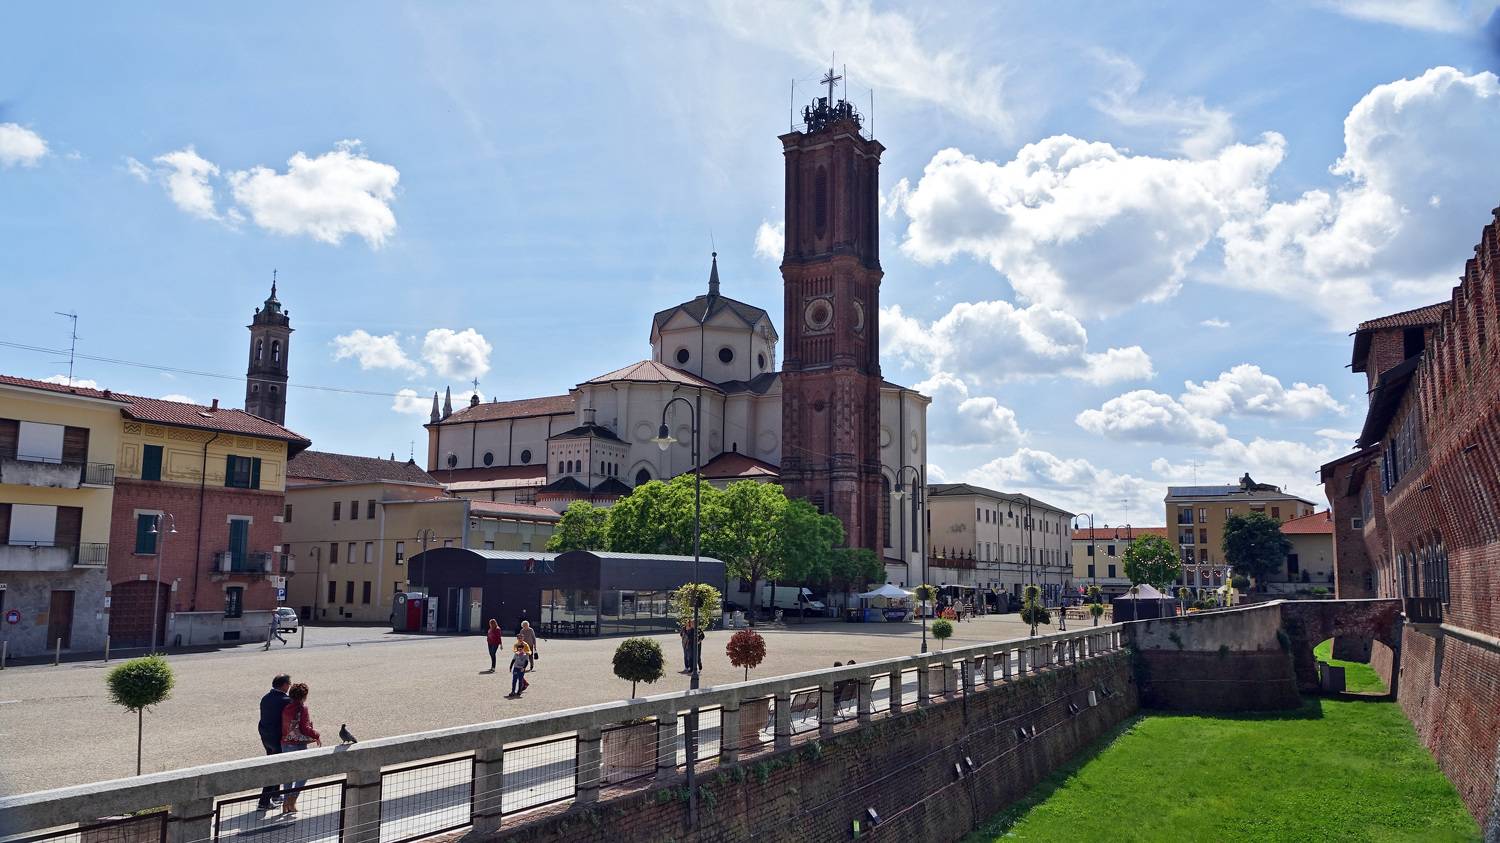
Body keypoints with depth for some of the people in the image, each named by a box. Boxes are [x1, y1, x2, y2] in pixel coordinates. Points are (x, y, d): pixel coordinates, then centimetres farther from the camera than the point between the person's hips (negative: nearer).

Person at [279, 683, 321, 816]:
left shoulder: (286, 708, 6)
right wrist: (317, 736, -5)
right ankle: (291, 800, -2)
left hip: (285, 744, 7)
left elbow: (283, 726, 8)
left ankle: (287, 804, 19)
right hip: (298, 745, -7)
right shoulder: (302, 708, -15)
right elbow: (304, 728, -18)